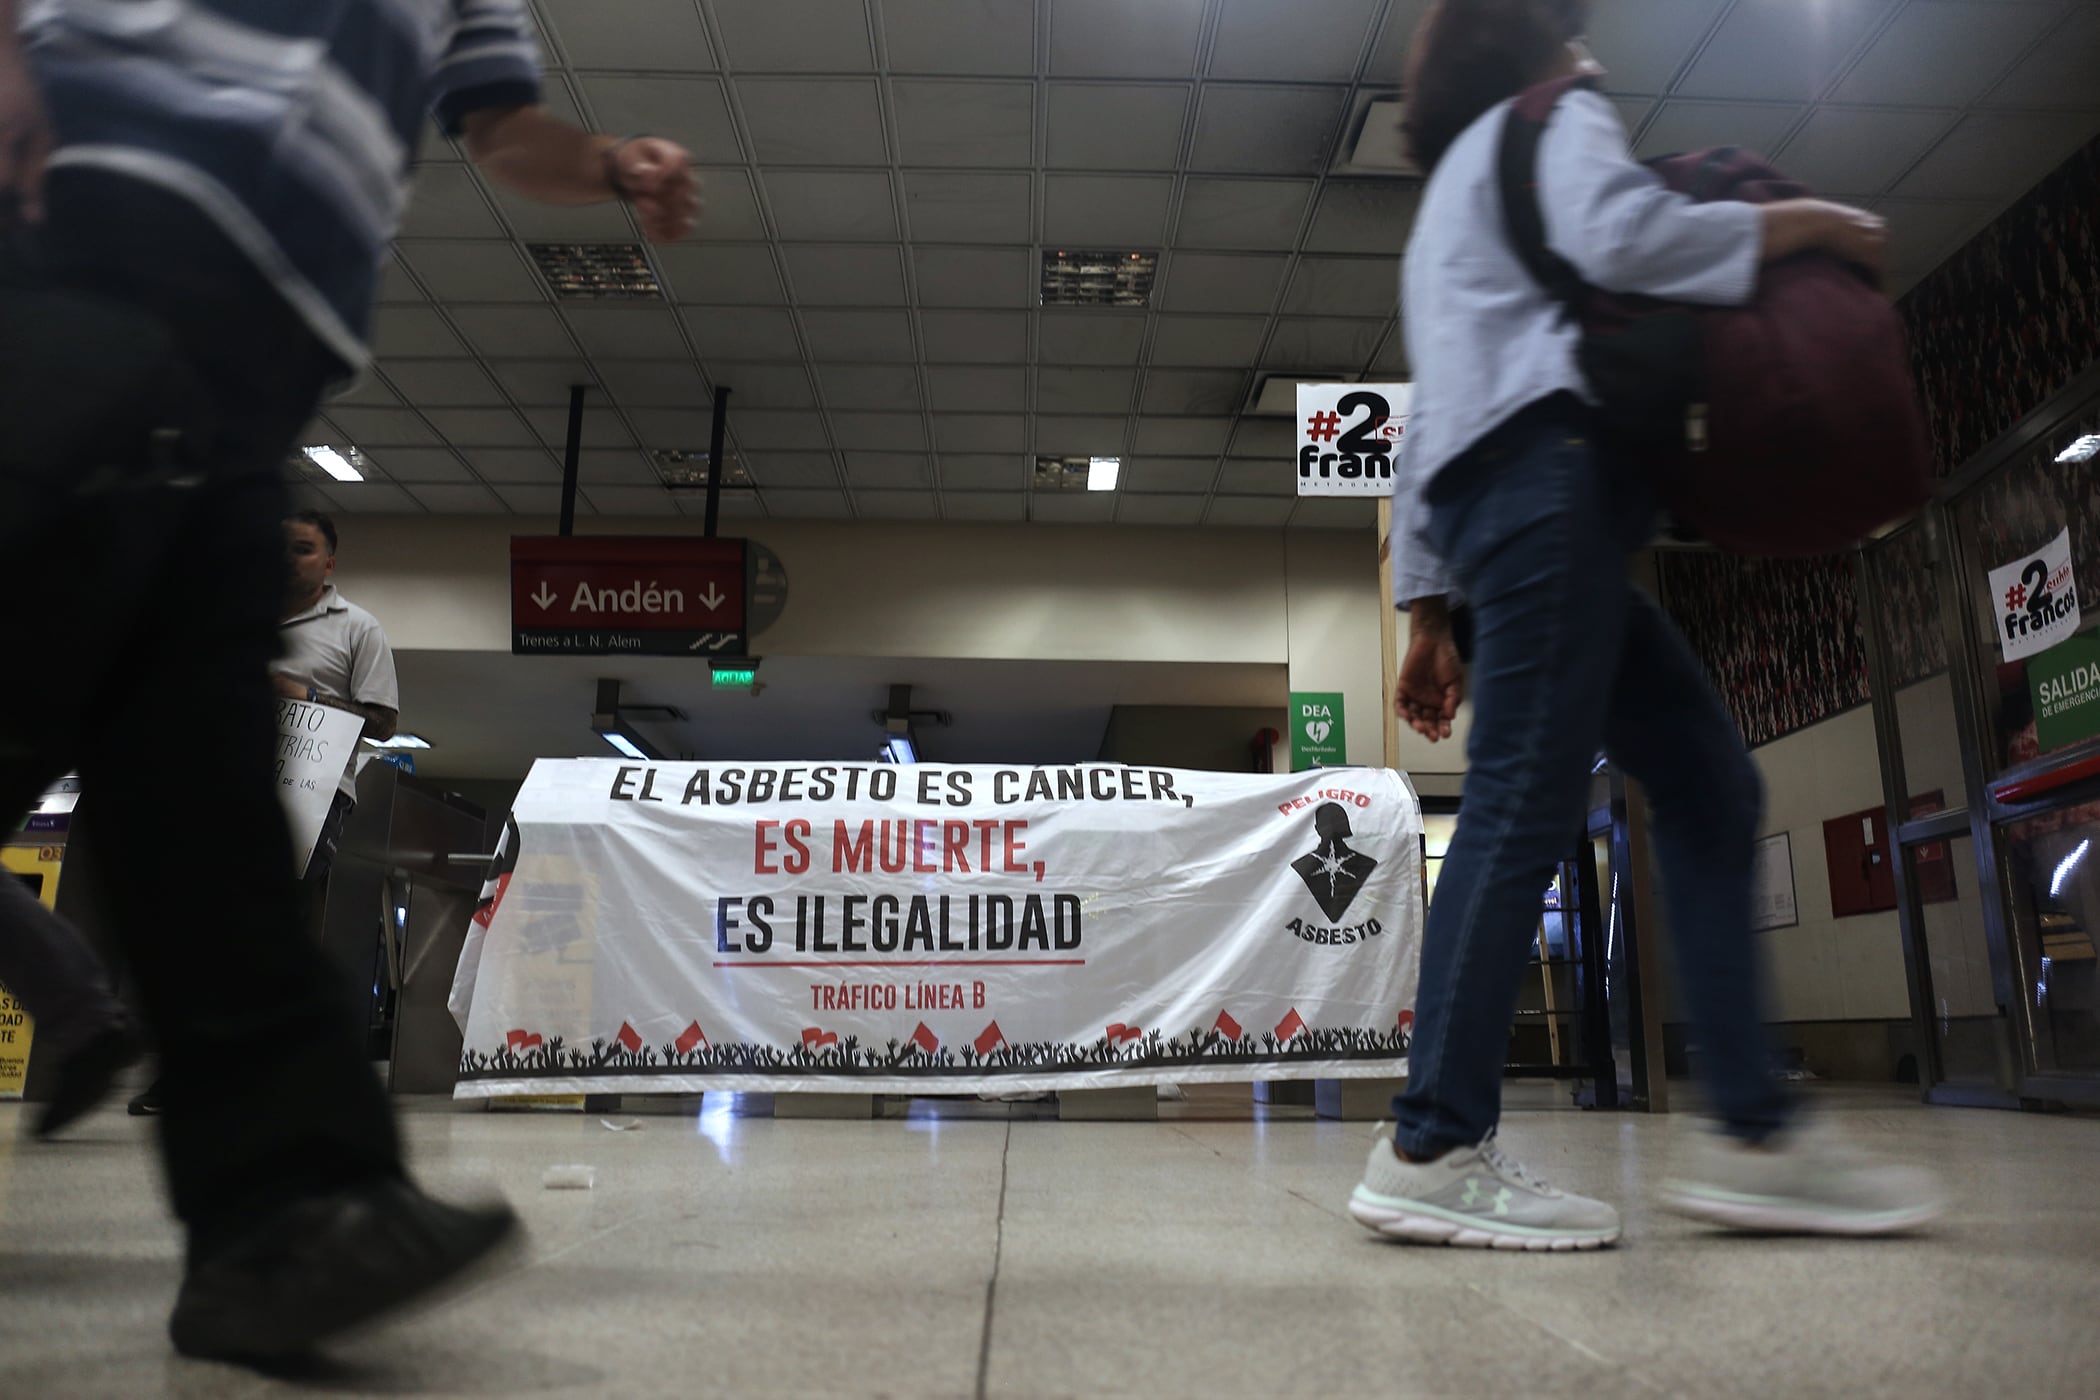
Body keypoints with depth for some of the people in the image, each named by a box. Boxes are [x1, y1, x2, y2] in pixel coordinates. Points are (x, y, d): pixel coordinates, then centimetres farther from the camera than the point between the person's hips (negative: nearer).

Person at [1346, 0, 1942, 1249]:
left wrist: (1428, 606, 23)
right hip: (1551, 460, -9)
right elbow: (1621, 234, -14)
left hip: (1487, 486, 9)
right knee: (1525, 805, -16)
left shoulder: (1458, 195, 37)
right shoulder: (1552, 122, 12)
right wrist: (1791, 226, 1)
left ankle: (1758, 1132, 0)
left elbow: (1426, 427, 28)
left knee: (1710, 785, 3)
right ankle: (1436, 1149, -16)